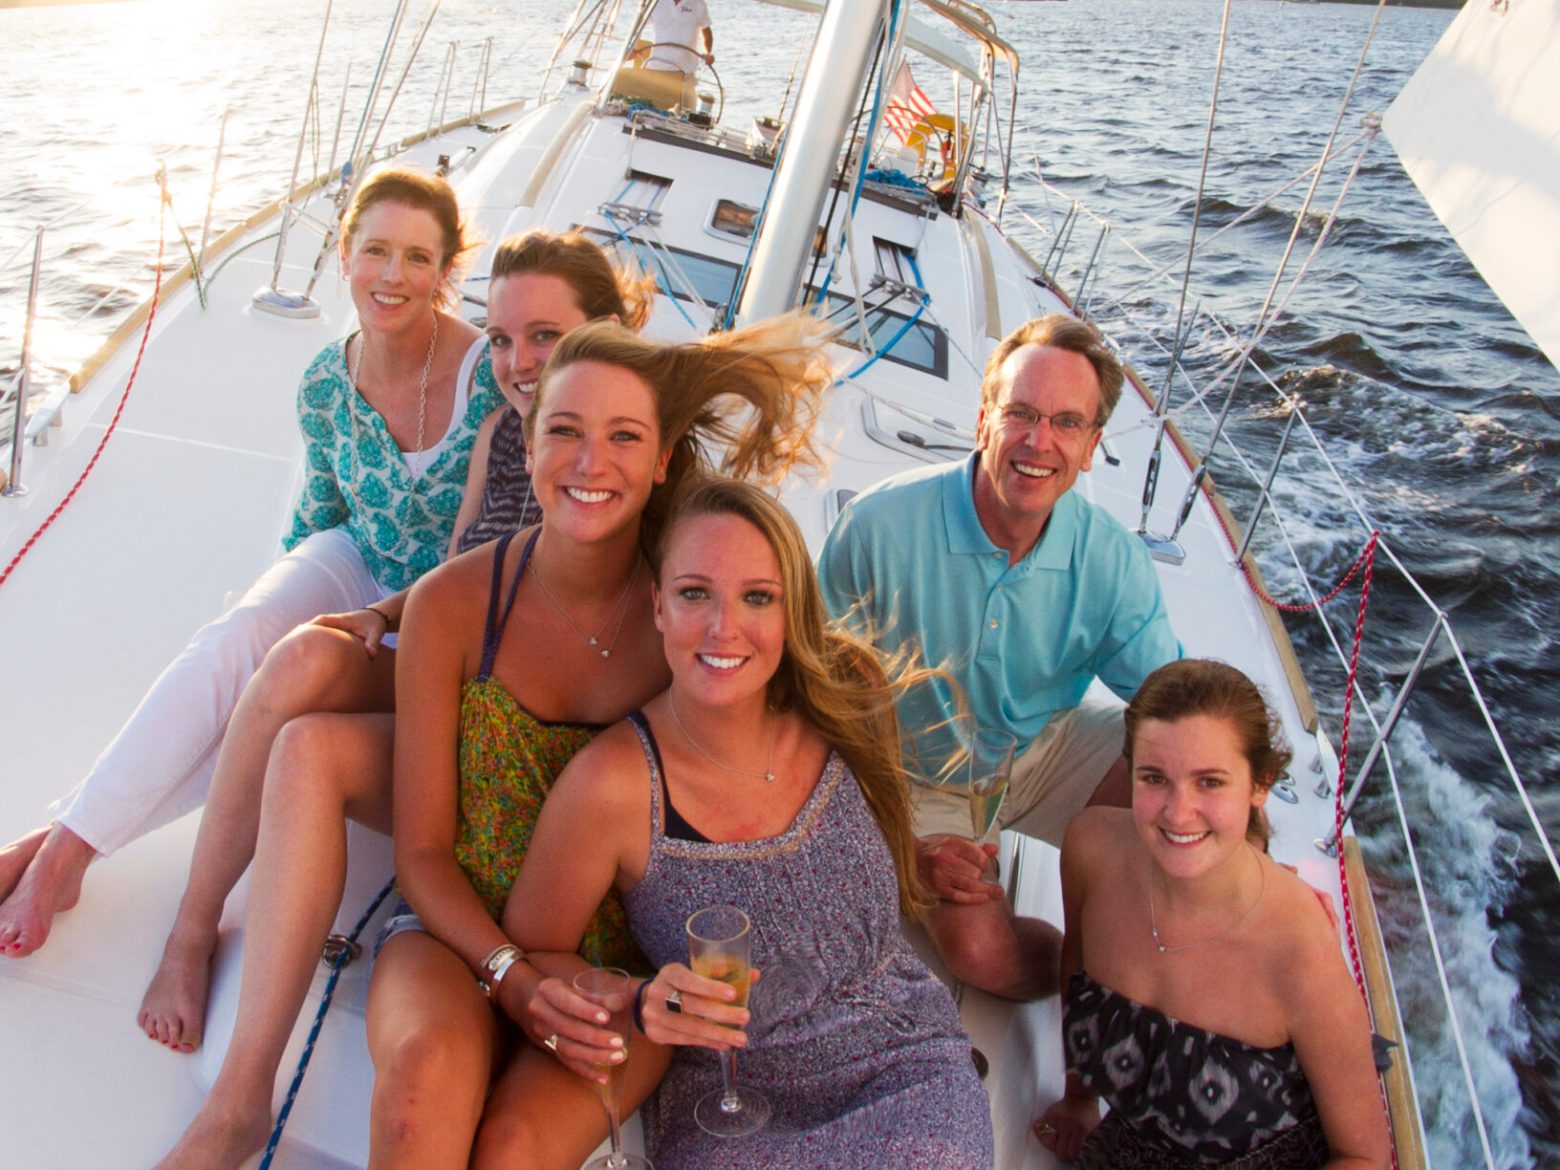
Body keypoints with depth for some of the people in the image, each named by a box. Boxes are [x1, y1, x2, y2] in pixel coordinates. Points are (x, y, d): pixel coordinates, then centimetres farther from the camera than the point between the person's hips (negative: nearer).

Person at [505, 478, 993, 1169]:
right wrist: (641, 1004, -20)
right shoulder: (615, 782, -18)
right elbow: (526, 959, -5)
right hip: (732, 1106, -1)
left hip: (906, 1063, 2)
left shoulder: (843, 716, -6)